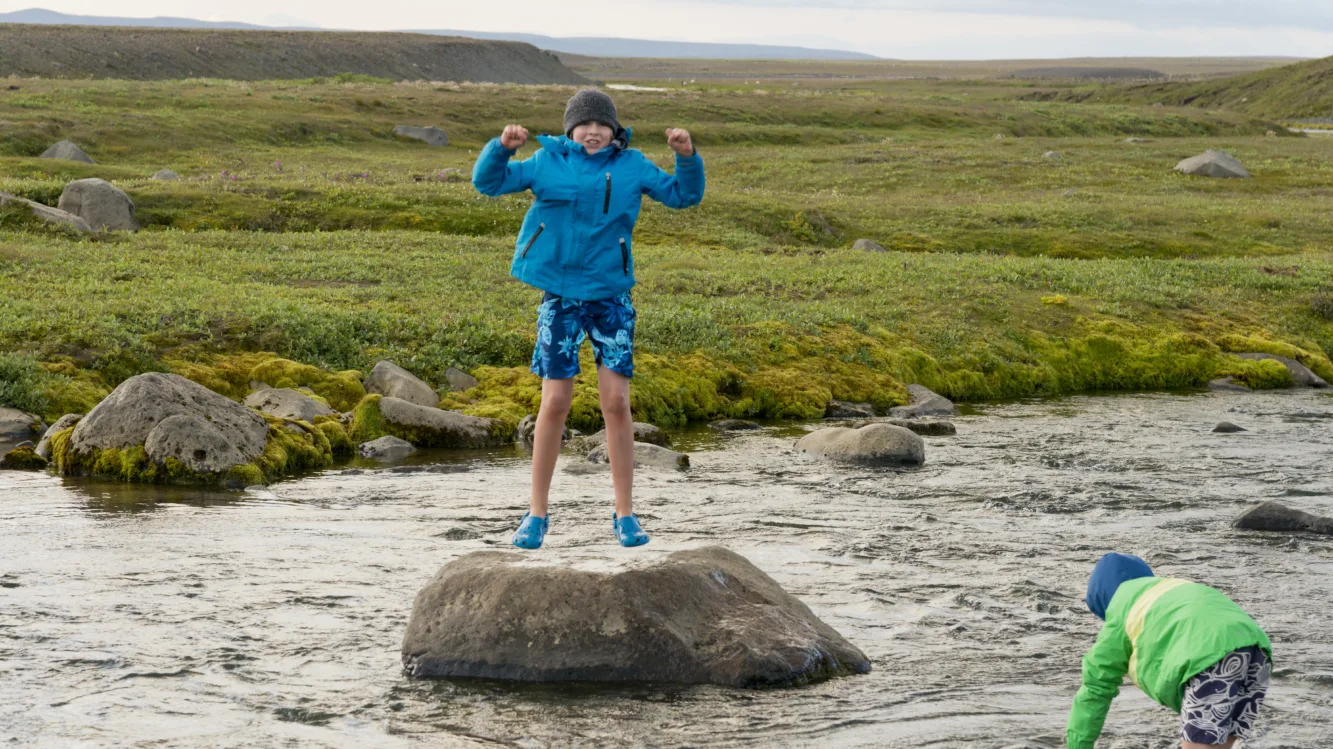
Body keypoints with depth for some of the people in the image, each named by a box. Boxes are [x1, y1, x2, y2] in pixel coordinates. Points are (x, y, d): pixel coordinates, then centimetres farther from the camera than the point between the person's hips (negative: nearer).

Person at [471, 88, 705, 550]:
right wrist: (502, 147, -20)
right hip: (561, 296, -1)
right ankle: (537, 515, 8)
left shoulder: (630, 167, 5)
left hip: (611, 297, 1)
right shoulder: (549, 163, 3)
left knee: (616, 402, -4)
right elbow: (489, 183, -1)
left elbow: (683, 196, 6)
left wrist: (687, 157, -13)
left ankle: (625, 516, 4)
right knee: (555, 402, -2)